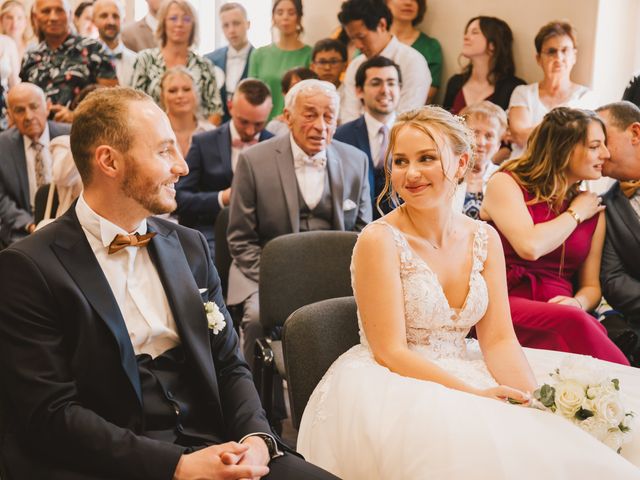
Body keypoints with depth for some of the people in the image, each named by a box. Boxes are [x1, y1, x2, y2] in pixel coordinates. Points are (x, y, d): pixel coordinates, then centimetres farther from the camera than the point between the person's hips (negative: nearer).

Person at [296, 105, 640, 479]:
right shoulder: (380, 240, -13)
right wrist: (473, 394, -25)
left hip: (465, 373, 6)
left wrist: (533, 400, -19)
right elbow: (390, 352, -15)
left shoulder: (484, 238, 3)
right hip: (397, 387, -5)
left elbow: (498, 339, 0)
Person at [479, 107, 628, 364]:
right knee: (572, 322, -35)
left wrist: (578, 303, -6)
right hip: (503, 304, -3)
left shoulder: (593, 209, 17)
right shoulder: (505, 184, 3)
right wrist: (576, 214, 1)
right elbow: (530, 246, -15)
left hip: (560, 310, 4)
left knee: (594, 329, -33)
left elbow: (591, 286, 19)